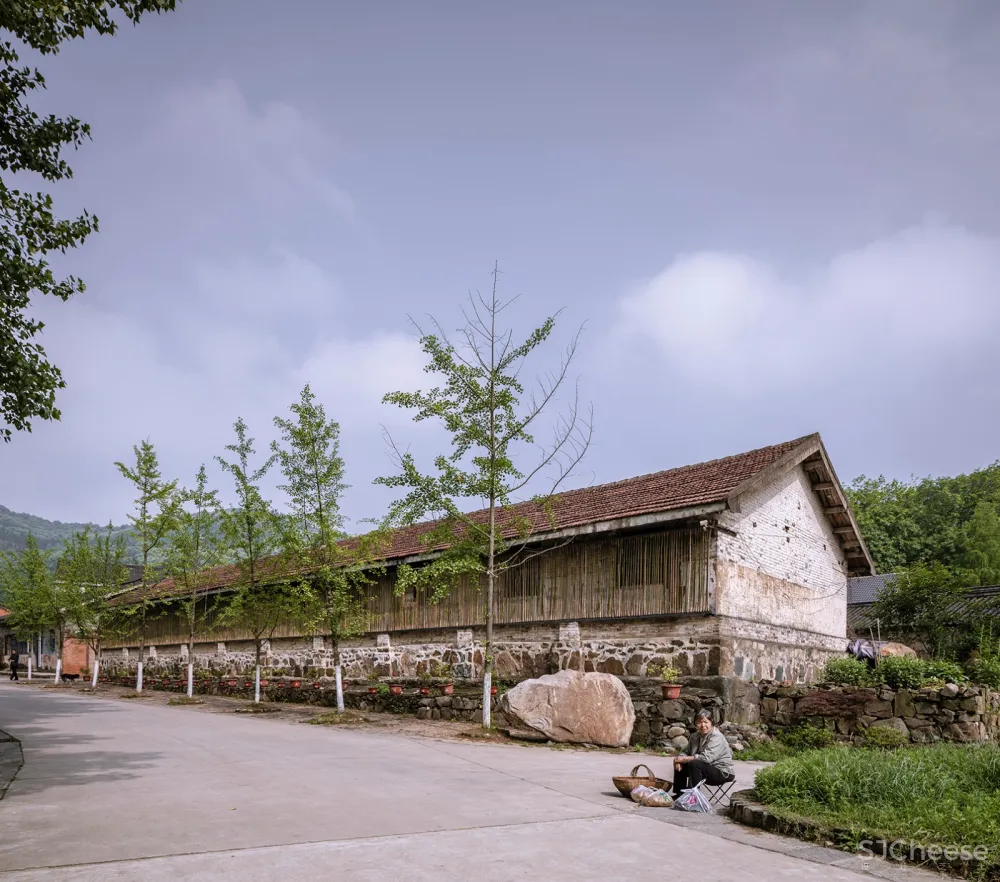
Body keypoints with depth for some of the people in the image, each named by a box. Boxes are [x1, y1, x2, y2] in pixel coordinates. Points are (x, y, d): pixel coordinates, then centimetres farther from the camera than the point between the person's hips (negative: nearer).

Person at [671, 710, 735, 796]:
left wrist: (684, 759, -25)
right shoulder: (696, 737, 7)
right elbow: (687, 752, 9)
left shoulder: (717, 737, -21)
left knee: (694, 764, -29)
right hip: (707, 768, 9)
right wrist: (679, 760, -16)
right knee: (680, 765, 2)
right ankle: (679, 795, 11)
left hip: (722, 773, -9)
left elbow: (706, 758, -32)